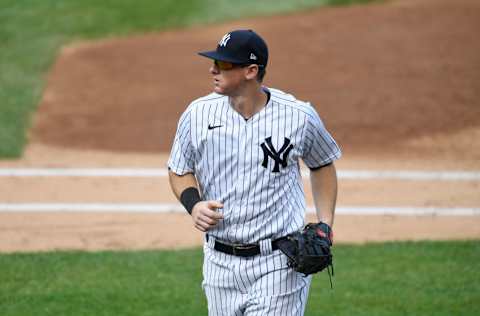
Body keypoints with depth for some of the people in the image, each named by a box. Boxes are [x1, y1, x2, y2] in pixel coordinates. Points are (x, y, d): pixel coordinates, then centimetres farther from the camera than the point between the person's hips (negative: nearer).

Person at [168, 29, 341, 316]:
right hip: (220, 264, 4)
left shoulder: (299, 116, -8)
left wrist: (325, 226, 0)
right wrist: (194, 204, -10)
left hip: (278, 263, -3)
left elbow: (323, 165, 10)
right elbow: (179, 170, 11)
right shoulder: (199, 114, -3)